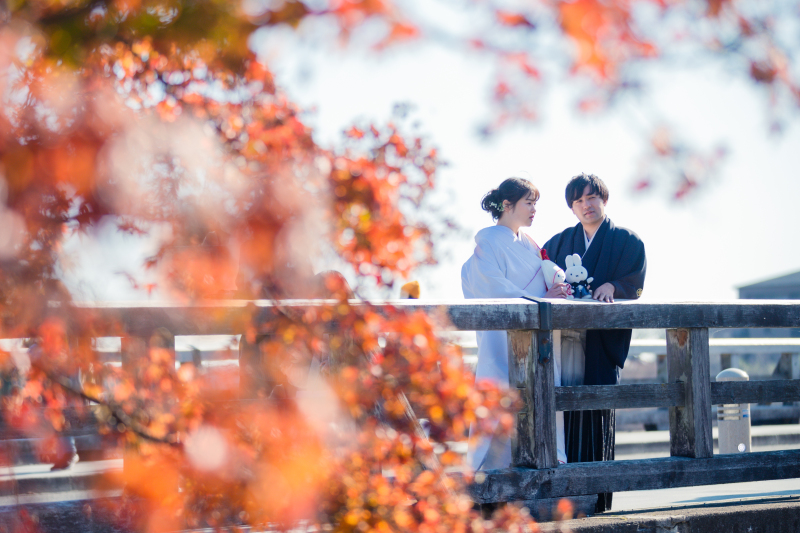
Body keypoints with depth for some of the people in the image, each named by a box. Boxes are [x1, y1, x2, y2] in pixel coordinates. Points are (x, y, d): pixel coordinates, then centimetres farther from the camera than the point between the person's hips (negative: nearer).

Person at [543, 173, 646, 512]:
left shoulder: (627, 242, 12)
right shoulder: (560, 242, 20)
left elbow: (635, 281, -1)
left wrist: (611, 286, -20)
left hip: (600, 341, -2)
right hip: (561, 339, 2)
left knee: (597, 417, -7)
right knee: (562, 415, -7)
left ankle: (596, 499, -4)